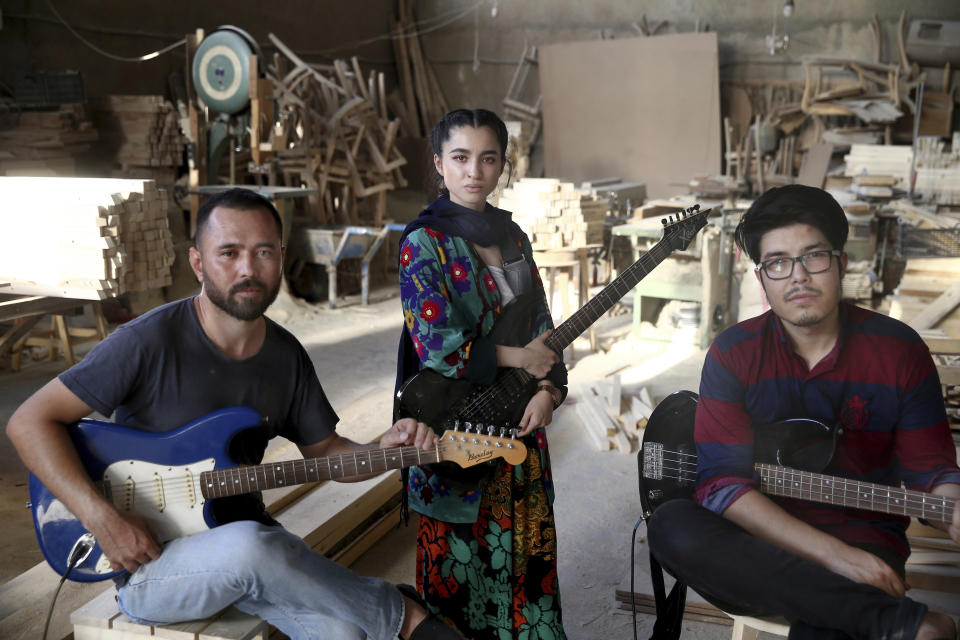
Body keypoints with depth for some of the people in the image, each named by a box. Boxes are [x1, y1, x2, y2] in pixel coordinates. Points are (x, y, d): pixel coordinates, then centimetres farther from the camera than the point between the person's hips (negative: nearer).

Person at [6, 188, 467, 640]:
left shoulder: (287, 356, 2)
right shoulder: (149, 342, -17)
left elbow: (324, 450, 12)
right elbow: (30, 421, -14)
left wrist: (382, 453, -9)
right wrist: (102, 518, -23)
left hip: (245, 535, 4)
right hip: (147, 560, -4)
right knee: (250, 547, -36)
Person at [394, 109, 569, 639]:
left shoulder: (513, 237, 11)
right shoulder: (424, 242, -9)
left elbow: (541, 327, 11)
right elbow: (435, 343, -18)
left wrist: (548, 389, -4)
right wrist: (515, 357, -11)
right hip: (456, 433, -6)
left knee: (528, 549, 13)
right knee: (463, 560, 3)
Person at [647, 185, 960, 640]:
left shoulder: (900, 350, 0)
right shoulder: (733, 354, -4)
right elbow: (720, 481, -13)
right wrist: (833, 554, -24)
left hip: (861, 545, -4)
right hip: (761, 542, 4)